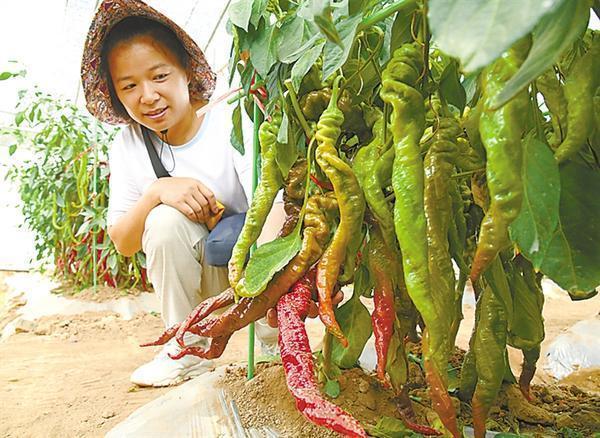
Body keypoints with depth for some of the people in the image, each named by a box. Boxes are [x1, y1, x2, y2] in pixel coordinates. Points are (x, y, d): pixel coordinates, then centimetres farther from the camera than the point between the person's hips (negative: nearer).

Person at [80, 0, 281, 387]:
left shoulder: (233, 120, -15)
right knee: (165, 219, -27)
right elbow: (122, 243, -6)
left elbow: (272, 205, -27)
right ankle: (186, 351, -8)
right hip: (199, 279, 3)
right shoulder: (128, 145, -4)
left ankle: (276, 332, 3)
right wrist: (156, 192, -26)